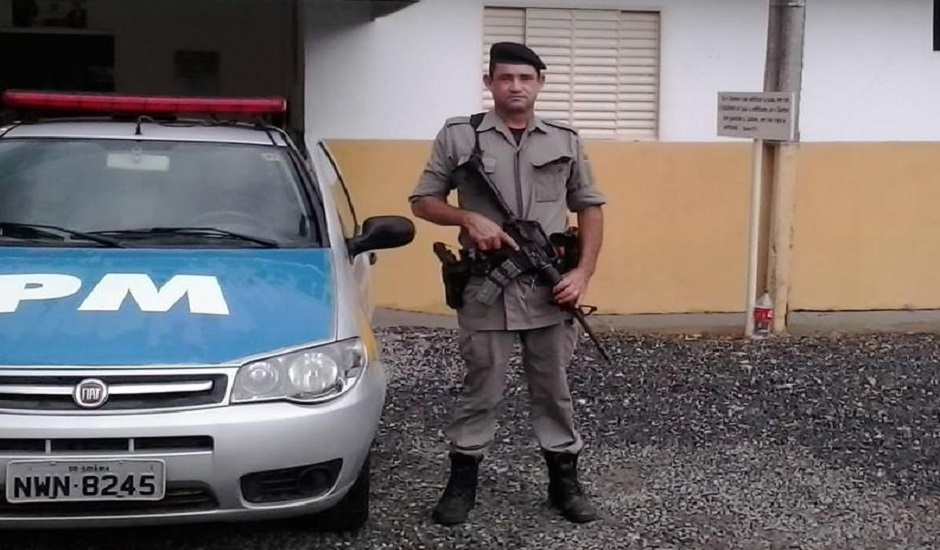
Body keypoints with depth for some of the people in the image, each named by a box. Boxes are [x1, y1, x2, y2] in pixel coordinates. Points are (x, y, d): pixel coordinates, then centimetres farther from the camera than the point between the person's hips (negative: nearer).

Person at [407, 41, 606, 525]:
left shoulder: (565, 141, 7)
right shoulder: (458, 136, 1)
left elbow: (589, 206, 11)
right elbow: (422, 201, 4)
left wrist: (583, 272, 0)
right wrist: (469, 219, -14)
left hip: (549, 289, 2)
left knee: (554, 390, 11)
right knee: (480, 390, 7)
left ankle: (564, 481, 24)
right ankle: (462, 483, 21)